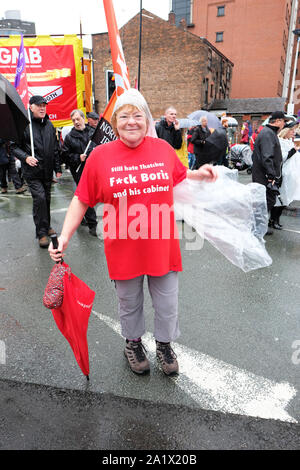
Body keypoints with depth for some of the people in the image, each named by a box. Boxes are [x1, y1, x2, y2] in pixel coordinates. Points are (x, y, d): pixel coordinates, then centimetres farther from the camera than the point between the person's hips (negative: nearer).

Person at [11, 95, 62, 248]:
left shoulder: (49, 125, 13)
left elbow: (55, 148, 17)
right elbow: (14, 147, -5)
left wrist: (58, 168, 15)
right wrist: (26, 157, -22)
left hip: (47, 171, 6)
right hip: (32, 172, -6)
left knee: (47, 198, 12)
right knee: (39, 198, -14)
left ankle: (46, 226, 29)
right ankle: (41, 233, -5)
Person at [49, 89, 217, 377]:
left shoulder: (163, 148, 0)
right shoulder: (100, 155, -6)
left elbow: (178, 177, 19)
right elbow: (81, 200, -2)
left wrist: (199, 174, 2)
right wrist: (64, 237, -8)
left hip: (162, 245, 2)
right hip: (124, 249, -1)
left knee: (167, 304, 16)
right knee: (129, 303, 20)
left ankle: (164, 344, 45)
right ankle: (133, 343, 49)